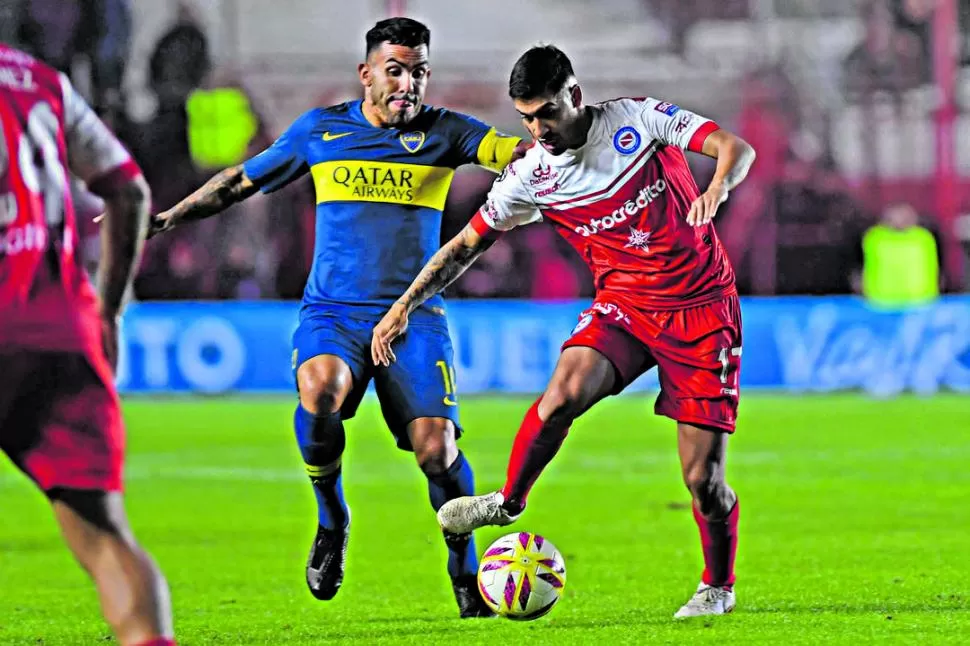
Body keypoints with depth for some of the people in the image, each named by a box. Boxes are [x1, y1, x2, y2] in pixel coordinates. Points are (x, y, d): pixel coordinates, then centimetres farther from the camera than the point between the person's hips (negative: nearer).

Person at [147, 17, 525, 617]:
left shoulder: (442, 133, 4)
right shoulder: (320, 129, 8)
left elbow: (522, 155, -9)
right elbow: (242, 181, 19)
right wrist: (165, 217, 16)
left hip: (414, 317, 0)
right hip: (333, 312, 0)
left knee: (437, 449, -16)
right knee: (319, 389, -33)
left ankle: (465, 567, 10)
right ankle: (331, 519, -6)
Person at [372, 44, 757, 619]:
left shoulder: (639, 120, -9)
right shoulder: (532, 175, -2)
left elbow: (737, 149, -13)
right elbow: (468, 244, 7)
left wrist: (717, 189, -35)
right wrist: (404, 305, 0)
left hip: (702, 307, -2)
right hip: (623, 306, 2)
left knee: (703, 478, -6)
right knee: (567, 388, -30)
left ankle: (718, 587, 21)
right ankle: (509, 501, -7)